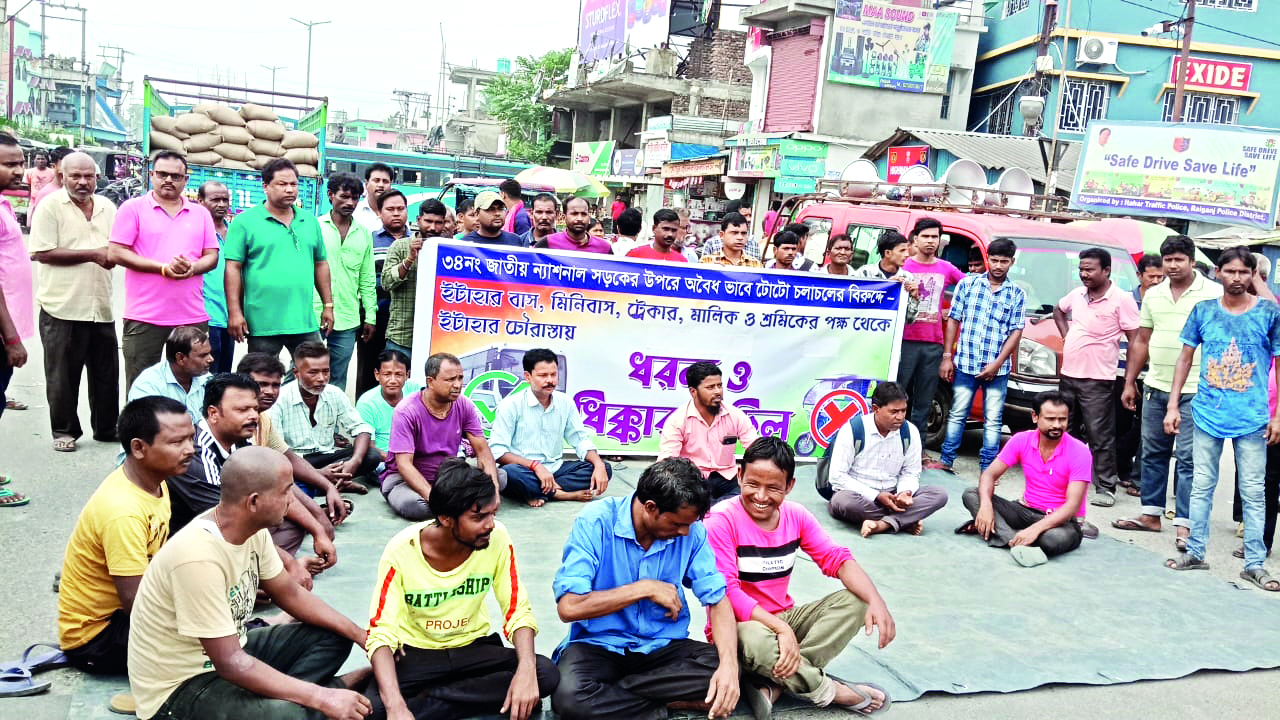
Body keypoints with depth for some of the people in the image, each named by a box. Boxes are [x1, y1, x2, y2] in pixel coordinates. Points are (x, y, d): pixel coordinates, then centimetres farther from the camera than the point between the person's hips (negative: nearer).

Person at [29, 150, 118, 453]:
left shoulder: (108, 207, 11)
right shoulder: (50, 206, -6)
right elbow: (42, 253, -13)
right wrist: (92, 254, -15)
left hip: (101, 307, 5)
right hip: (62, 307, -5)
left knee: (106, 373, 12)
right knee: (63, 375, 5)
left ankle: (106, 428, 24)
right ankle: (64, 431, 18)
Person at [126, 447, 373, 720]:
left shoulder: (252, 528, -6)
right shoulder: (198, 557, -32)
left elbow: (289, 594, 8)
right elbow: (230, 665, -30)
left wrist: (362, 635, 1)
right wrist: (322, 698, -29)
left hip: (228, 652, 9)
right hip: (180, 684, -9)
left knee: (332, 637, 6)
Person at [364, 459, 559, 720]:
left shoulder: (497, 538, -16)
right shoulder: (402, 551, -21)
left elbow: (518, 611, -10)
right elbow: (381, 633, -22)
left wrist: (526, 669, -30)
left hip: (474, 647, 4)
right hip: (415, 653, -3)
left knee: (546, 675, -24)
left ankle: (427, 698, -16)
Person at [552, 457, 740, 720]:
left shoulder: (691, 530, -6)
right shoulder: (595, 523, -17)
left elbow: (718, 600, -6)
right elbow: (569, 607, -22)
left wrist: (729, 664, -25)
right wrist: (645, 589, -21)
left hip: (662, 645, 4)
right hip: (599, 644, -4)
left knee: (721, 670, -24)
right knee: (570, 697, -34)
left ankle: (607, 693, -13)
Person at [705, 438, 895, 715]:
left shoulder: (796, 516, -1)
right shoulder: (721, 520, -19)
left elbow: (836, 558, -4)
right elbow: (726, 592, -24)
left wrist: (875, 600, -23)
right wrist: (781, 629, -32)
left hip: (784, 617, 7)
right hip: (740, 625, -6)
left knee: (855, 600, -13)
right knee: (755, 640, -41)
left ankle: (774, 684, -25)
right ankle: (831, 691, -13)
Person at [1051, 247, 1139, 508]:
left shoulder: (1121, 300, -11)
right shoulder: (1077, 294, 8)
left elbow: (1136, 340, -12)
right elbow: (1058, 310, 30)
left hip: (1097, 380, -7)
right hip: (1068, 375, 7)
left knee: (1101, 437, -2)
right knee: (1067, 432, 16)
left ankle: (1105, 488, 5)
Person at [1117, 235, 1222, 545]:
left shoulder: (1213, 294, -5)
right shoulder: (1153, 295, 11)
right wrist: (1129, 383, 13)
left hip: (1194, 392, -5)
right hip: (1155, 388, 6)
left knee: (1188, 459, -4)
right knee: (1152, 454, 11)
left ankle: (1184, 525, 0)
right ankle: (1151, 514, 21)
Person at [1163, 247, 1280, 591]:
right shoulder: (1203, 311, 2)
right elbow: (1185, 358, 9)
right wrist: (1173, 406, 5)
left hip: (1252, 418, -2)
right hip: (1208, 414, 2)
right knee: (1201, 486, 9)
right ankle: (1196, 552, 20)